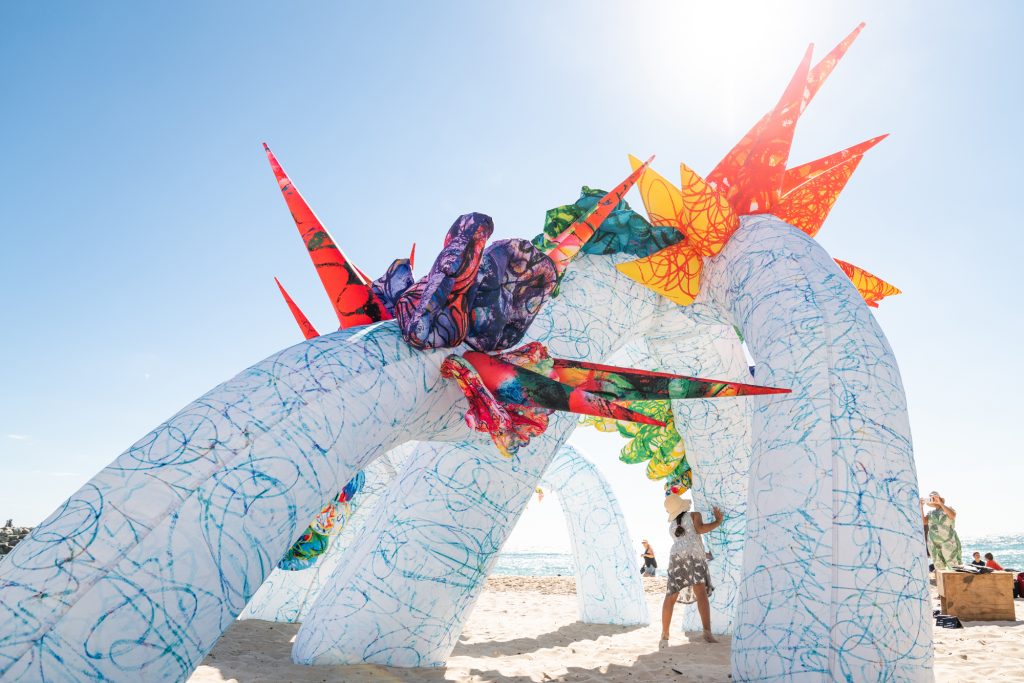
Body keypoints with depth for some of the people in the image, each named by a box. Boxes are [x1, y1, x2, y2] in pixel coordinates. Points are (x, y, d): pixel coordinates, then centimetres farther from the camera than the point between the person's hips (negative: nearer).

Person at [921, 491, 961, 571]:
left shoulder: (948, 509, 6)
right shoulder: (931, 513, 14)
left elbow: (953, 515, -18)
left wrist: (940, 503, -20)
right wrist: (921, 506, -8)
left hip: (949, 542, -4)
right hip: (933, 544, 4)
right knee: (939, 569, 4)